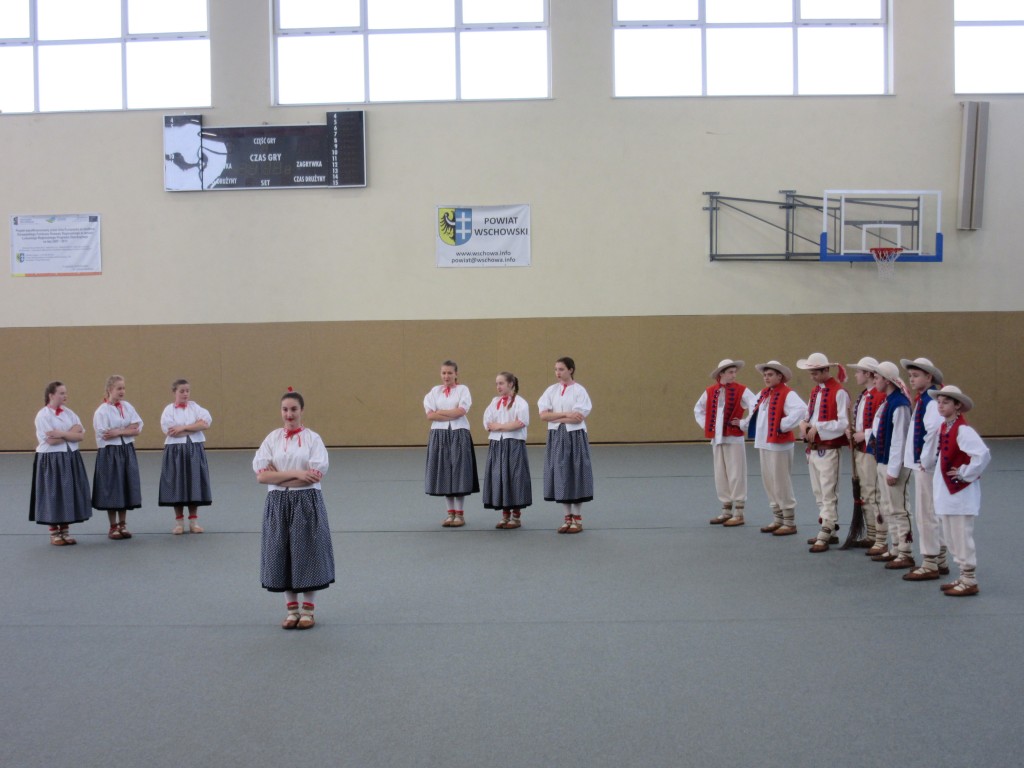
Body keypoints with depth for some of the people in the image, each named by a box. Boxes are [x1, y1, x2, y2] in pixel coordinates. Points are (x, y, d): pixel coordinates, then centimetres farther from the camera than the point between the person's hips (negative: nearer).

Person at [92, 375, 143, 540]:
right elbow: (104, 435, -15)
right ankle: (113, 527, 13)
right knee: (111, 490, 2)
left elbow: (137, 429, 0)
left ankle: (123, 525, 18)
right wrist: (128, 430, -10)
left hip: (127, 452, 5)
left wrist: (118, 431, -12)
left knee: (126, 488, 8)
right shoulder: (102, 411, -8)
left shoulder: (127, 407, 6)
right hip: (110, 453, -4)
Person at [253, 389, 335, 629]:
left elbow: (316, 475, -11)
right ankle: (291, 609, 20)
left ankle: (308, 609, 17)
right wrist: (296, 474, -15)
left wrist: (278, 476, -10)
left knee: (307, 553, 3)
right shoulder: (272, 439, 4)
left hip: (307, 502, -2)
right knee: (282, 554, 6)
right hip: (278, 502, 2)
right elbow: (261, 476, -5)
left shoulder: (312, 438, -2)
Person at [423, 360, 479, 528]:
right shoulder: (434, 391, 10)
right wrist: (451, 415, -10)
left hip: (459, 434, -3)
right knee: (444, 473, 5)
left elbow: (461, 411, -12)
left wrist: (440, 412, -7)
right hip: (439, 435, 3)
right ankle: (451, 513, 14)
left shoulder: (463, 389, 2)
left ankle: (460, 514, 4)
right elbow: (430, 415, -2)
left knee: (459, 472, -3)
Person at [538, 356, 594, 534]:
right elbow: (543, 415, -3)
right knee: (560, 476, 5)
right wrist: (566, 414, -13)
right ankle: (568, 517, 16)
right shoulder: (551, 390, 7)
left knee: (576, 475, 0)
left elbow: (578, 418, -14)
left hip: (575, 437, -4)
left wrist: (555, 417, -9)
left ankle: (577, 519, 9)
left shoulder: (579, 390, -5)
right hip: (556, 437, 4)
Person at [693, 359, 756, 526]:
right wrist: (704, 425, 10)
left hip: (734, 438, -5)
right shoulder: (710, 392, 8)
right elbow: (698, 409, 22)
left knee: (735, 475, -4)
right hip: (716, 438, 5)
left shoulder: (741, 391, -4)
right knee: (720, 475, 9)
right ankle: (726, 511, 20)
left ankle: (738, 514, 3)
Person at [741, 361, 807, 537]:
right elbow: (756, 411, 33)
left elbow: (801, 410, -30)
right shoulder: (764, 393, 14)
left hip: (779, 445, -9)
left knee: (781, 484, -4)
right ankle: (778, 519, 24)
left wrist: (784, 425, -24)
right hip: (764, 444, 9)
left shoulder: (787, 394, -13)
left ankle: (789, 523, 5)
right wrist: (744, 423, 20)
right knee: (769, 483, 14)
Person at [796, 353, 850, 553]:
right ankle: (830, 531, 23)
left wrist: (818, 427, -20)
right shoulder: (815, 391, 13)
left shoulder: (839, 392, -13)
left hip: (829, 450, -9)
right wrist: (804, 423, -2)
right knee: (819, 493, 14)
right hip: (813, 449, 9)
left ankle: (823, 537, -5)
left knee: (828, 494, -5)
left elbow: (843, 423, -17)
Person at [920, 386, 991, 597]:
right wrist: (926, 461, 14)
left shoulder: (962, 430, -18)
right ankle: (964, 577, 27)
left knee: (962, 539, -2)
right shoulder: (943, 428, 9)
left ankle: (970, 582, 8)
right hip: (945, 492, 9)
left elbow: (982, 454, -29)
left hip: (960, 494, -9)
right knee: (950, 538, 16)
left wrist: (965, 474, -20)